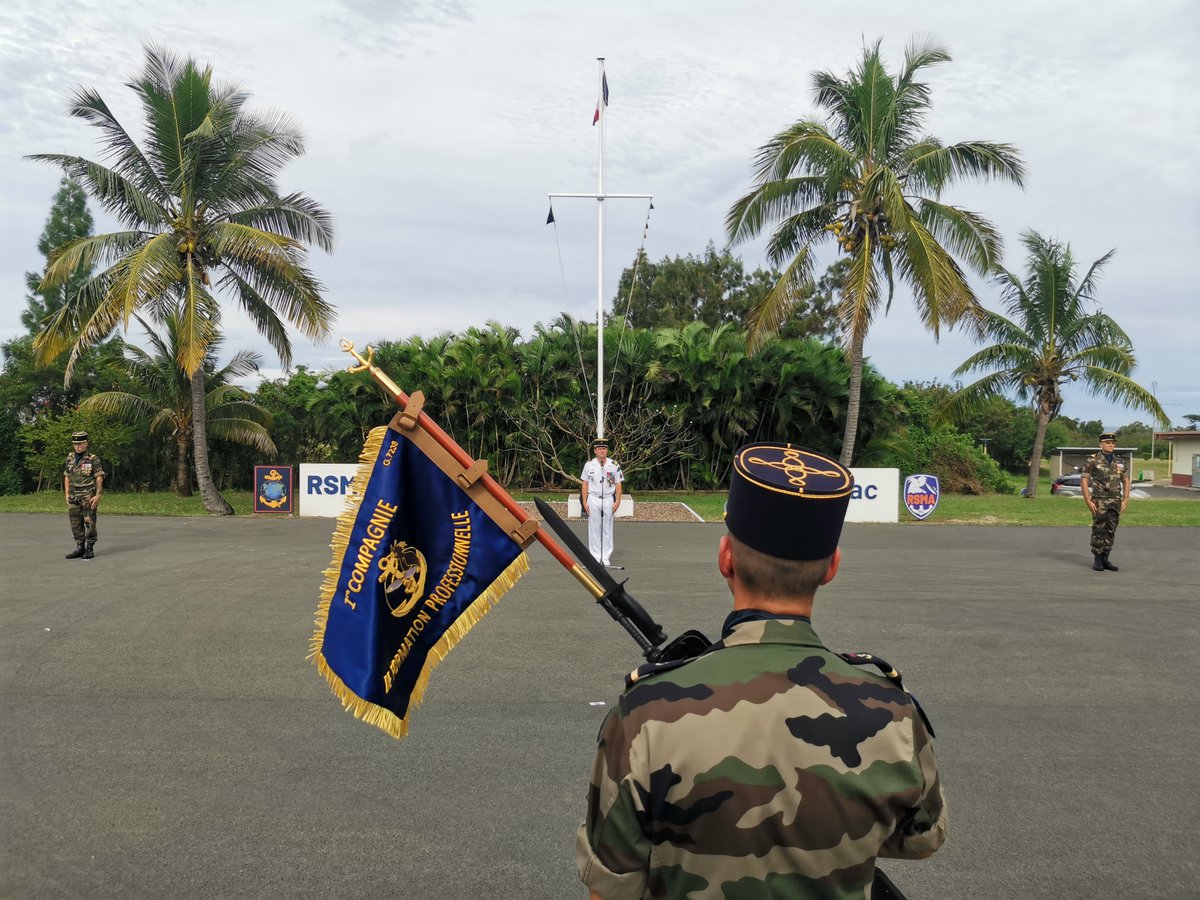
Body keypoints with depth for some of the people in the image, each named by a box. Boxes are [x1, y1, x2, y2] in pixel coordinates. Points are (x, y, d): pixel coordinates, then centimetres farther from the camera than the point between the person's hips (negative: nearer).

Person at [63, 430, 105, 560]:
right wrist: (67, 494, 8)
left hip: (88, 495, -5)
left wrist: (98, 495, -14)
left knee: (89, 522, -2)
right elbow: (67, 477, 14)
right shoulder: (70, 458, 9)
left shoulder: (93, 459, -6)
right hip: (74, 495, 5)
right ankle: (80, 548, 14)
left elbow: (99, 478, -7)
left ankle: (90, 549, 4)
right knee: (76, 524, 6)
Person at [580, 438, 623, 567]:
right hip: (593, 499, 0)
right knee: (594, 529, 3)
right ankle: (595, 557, 9)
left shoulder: (614, 465, 0)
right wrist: (584, 502, -1)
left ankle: (606, 558, 11)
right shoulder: (589, 465, 1)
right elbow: (585, 484, 4)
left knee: (607, 529, 4)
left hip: (608, 499, 0)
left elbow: (618, 484, 3)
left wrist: (617, 501, -3)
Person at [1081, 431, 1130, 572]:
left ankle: (1105, 559, 13)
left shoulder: (1120, 462, 10)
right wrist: (1088, 501, -13)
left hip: (1115, 502, 5)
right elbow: (1084, 481, -7)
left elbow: (1126, 481, 15)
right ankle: (1097, 560, 4)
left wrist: (1125, 500, 6)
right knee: (1099, 530, -4)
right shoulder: (1093, 460, -5)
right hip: (1099, 501, -5)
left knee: (1111, 530, 6)